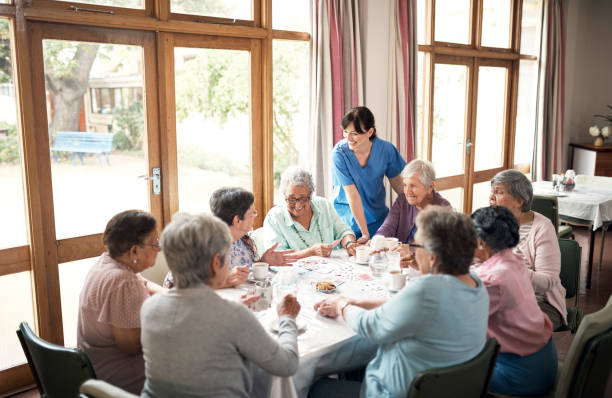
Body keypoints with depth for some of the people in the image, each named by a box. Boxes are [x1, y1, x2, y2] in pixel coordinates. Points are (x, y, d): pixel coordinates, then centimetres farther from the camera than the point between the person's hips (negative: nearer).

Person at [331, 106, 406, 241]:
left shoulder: (386, 149, -12)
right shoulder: (339, 153, -21)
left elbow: (397, 183, 4)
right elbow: (353, 196, -22)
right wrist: (365, 233, -20)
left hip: (378, 215, 3)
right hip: (348, 217, -3)